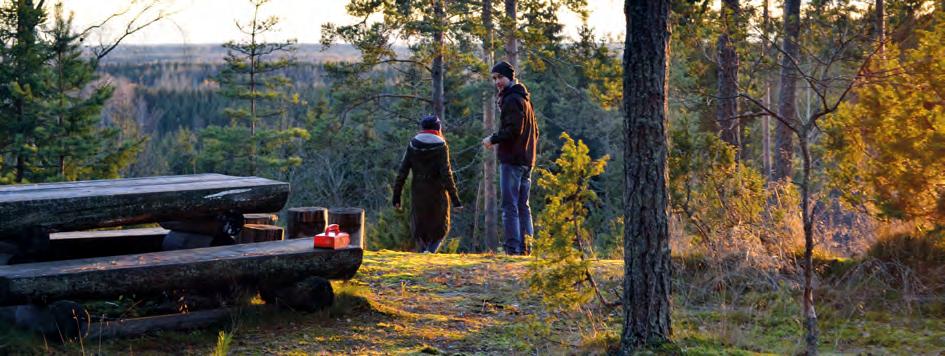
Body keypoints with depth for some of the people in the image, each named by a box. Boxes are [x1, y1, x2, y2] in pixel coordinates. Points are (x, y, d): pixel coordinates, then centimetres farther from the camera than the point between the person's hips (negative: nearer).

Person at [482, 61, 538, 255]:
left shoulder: (511, 99, -11)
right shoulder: (524, 98, 20)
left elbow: (514, 129, -20)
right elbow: (534, 131, 23)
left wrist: (493, 139, -10)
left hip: (512, 159, -10)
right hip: (527, 159, 10)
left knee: (510, 205, -9)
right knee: (523, 205, 13)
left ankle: (512, 247, -11)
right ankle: (526, 246, 13)